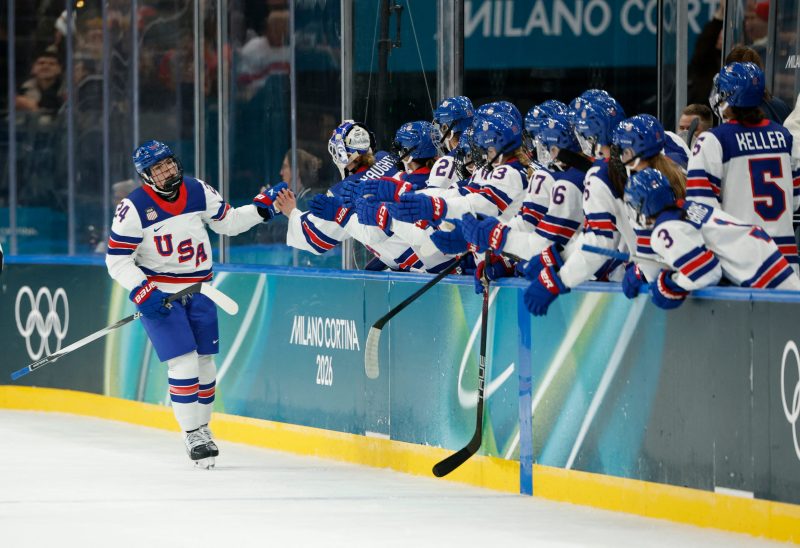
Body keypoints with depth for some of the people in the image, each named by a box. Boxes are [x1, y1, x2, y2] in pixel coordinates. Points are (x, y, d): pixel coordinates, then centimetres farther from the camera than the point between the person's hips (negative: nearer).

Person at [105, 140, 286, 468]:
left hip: (198, 290, 5)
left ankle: (203, 428, 26)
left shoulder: (198, 192, 0)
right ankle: (192, 436, -3)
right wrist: (141, 291, -23)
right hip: (158, 292, -5)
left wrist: (262, 208, -1)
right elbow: (117, 259, -12)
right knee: (184, 363, -12)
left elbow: (227, 222, 13)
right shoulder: (134, 208, -14)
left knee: (205, 362, 10)